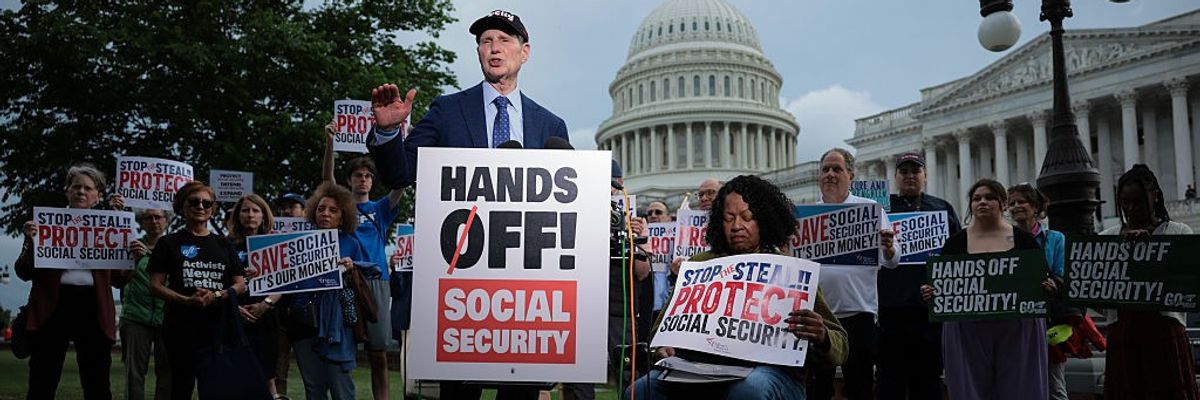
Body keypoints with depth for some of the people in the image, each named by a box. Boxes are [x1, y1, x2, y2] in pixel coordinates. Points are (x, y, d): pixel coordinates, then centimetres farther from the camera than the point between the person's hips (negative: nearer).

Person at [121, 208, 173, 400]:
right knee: (134, 371, -3)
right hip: (136, 316, 0)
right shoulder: (133, 246, 9)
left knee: (167, 370, -3)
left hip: (166, 317, 0)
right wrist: (135, 259, -14)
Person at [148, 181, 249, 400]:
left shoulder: (223, 244, 15)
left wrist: (216, 295, -11)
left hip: (218, 324, 2)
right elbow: (155, 286, 0)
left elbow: (240, 285, 10)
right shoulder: (169, 243, 8)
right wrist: (187, 300, -16)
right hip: (182, 325, -2)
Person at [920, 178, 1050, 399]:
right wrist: (930, 292, -13)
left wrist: (1048, 288, -13)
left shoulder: (1024, 240, 6)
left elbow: (1043, 280, 8)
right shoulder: (955, 243, 7)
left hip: (1018, 331, 0)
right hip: (967, 331, 0)